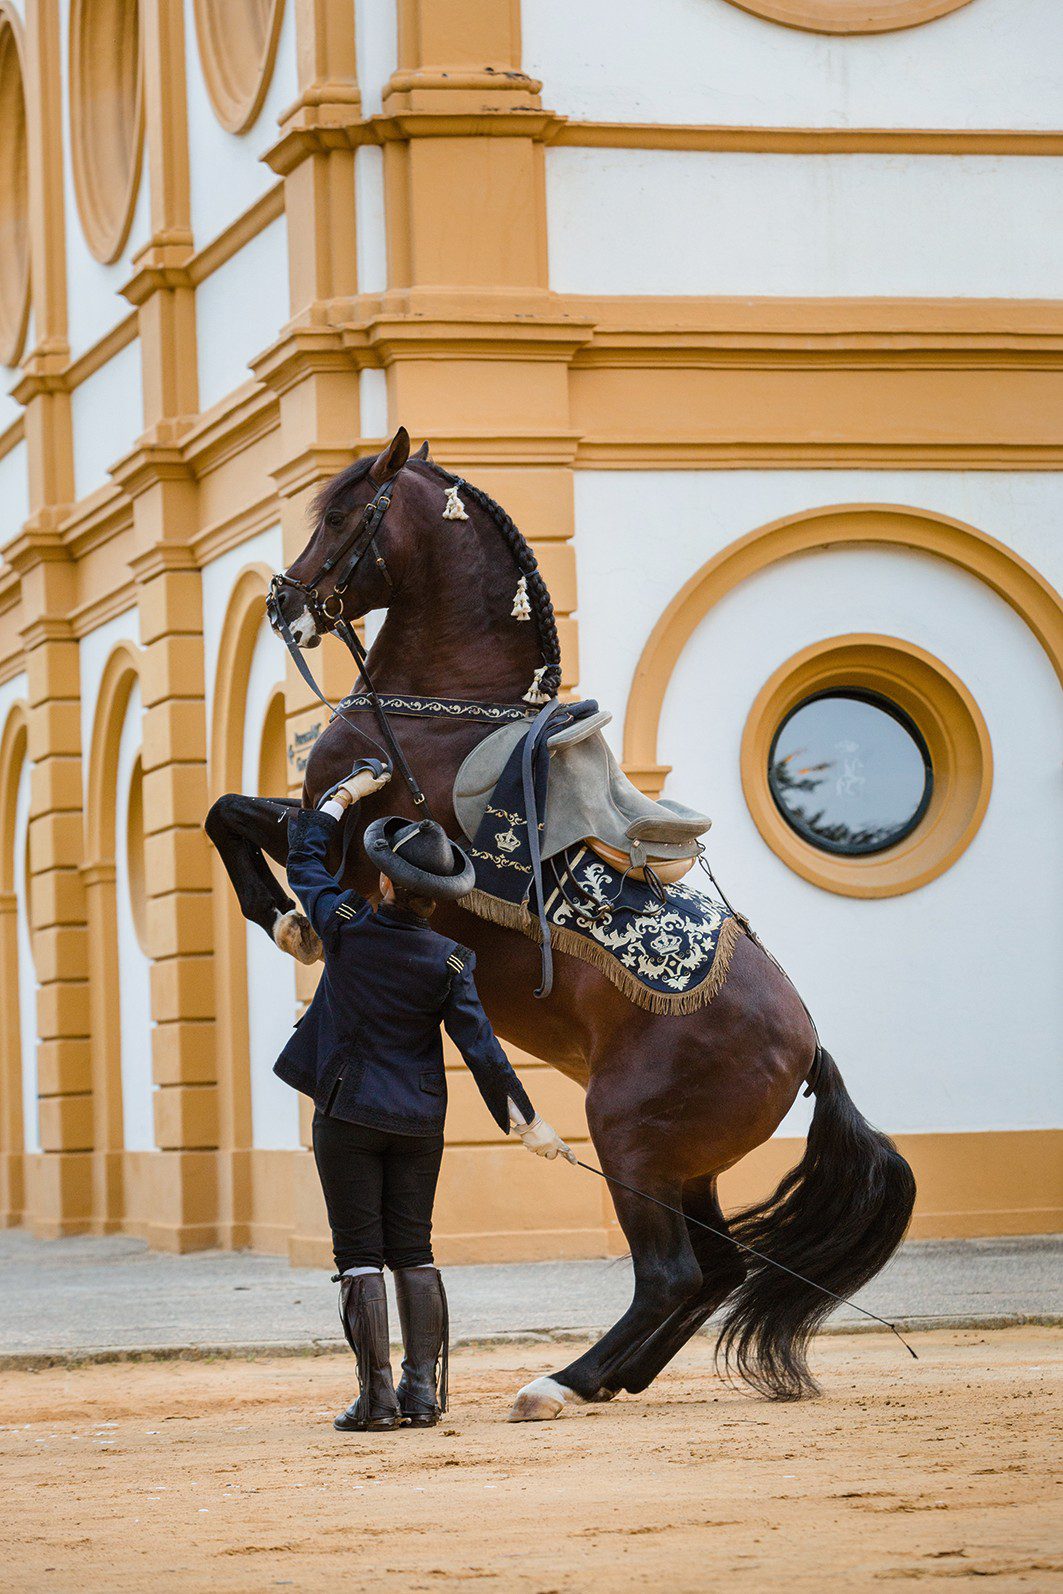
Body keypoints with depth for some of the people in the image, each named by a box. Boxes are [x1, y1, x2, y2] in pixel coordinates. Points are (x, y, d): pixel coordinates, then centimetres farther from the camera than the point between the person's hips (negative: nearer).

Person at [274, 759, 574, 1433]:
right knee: (413, 1252, 11)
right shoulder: (449, 961, -7)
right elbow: (480, 1045, -8)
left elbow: (305, 855, 7)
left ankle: (377, 1396, -4)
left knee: (360, 1254, 0)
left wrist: (346, 793, 18)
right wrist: (525, 1118, -3)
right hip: (419, 1119, 2)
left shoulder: (346, 927, -10)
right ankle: (423, 1391, 8)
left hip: (348, 1112, -2)